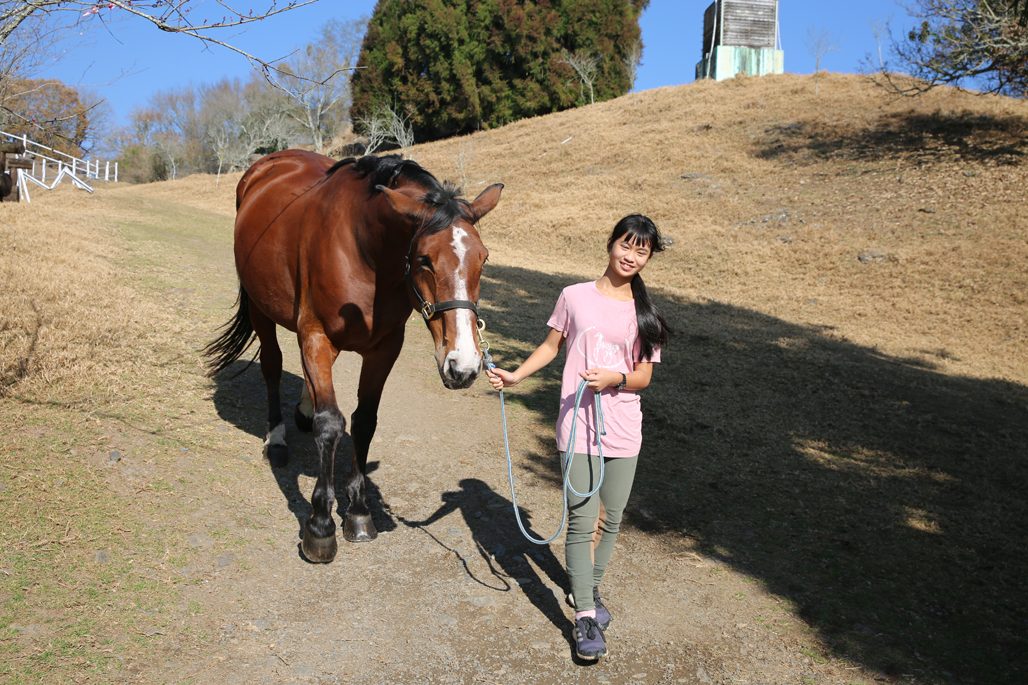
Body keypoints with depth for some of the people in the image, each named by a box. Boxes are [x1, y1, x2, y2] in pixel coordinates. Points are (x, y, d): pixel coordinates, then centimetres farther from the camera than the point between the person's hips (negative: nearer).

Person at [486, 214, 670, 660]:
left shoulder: (645, 314, 2)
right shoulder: (575, 297, -2)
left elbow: (644, 377, 2)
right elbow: (551, 346, 11)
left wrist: (615, 378, -18)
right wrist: (515, 375, 0)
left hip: (623, 431, 2)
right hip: (577, 426, -2)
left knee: (611, 519, 13)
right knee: (582, 520, -4)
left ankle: (591, 590, 36)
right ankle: (585, 616, 6)